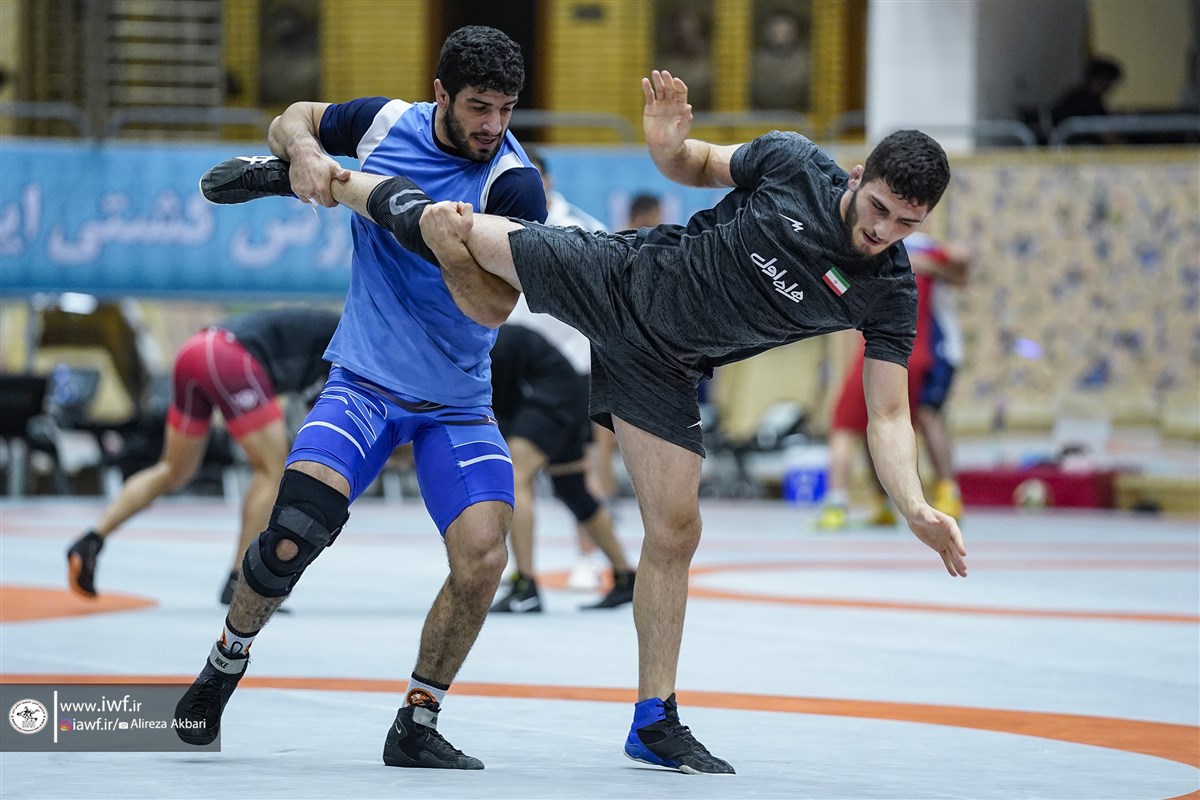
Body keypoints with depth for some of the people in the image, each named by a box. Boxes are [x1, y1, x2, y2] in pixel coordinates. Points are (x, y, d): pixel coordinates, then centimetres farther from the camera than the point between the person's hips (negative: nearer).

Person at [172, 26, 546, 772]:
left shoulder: (514, 185, -14)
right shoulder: (387, 123, -5)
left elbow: (494, 306, -20)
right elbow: (295, 118, 14)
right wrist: (302, 154, -9)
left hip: (456, 404, 0)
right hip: (364, 381, 0)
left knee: (482, 557, -18)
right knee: (296, 530, -22)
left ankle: (416, 726, 2)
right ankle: (227, 661, 7)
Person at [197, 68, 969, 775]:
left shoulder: (889, 294, -20)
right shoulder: (792, 164, -22)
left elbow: (889, 414, -18)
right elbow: (693, 166, -3)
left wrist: (915, 505, -35)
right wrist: (668, 141, -27)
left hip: (662, 368, 1)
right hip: (615, 275, -1)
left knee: (675, 532, -4)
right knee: (444, 229, -3)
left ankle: (655, 720, 11)